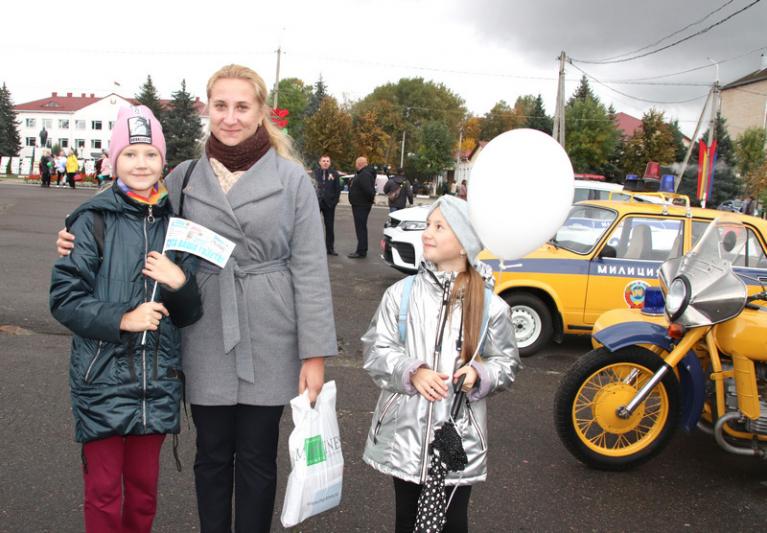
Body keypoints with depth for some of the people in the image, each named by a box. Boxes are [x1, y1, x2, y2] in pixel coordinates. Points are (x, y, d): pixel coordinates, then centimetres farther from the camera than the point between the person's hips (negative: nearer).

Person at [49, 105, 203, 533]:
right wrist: (122, 319, -18)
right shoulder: (93, 220, -5)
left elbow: (189, 315, 8)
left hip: (158, 380, 3)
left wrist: (180, 283, -13)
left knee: (144, 487, 15)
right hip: (103, 379, -3)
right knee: (104, 490, 8)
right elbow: (64, 297, -7)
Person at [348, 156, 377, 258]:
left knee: (361, 228, -8)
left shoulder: (365, 175, -20)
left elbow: (368, 189, -30)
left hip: (361, 206, -11)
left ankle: (361, 251, -6)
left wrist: (371, 197, -16)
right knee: (361, 228, 17)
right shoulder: (361, 173, 15)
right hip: (359, 205, 11)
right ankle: (362, 250, 26)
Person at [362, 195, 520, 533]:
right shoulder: (401, 293, -5)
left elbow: (506, 364, 3)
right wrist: (411, 372, -19)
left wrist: (480, 375, -17)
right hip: (405, 433, 1)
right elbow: (376, 351, -3)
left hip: (459, 437, -1)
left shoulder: (492, 307, -5)